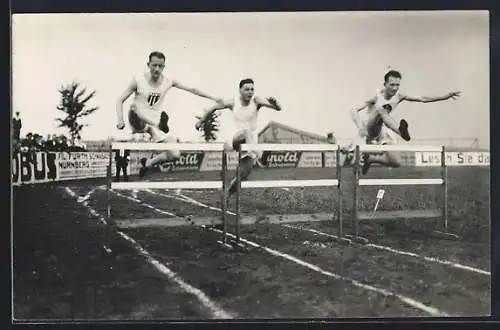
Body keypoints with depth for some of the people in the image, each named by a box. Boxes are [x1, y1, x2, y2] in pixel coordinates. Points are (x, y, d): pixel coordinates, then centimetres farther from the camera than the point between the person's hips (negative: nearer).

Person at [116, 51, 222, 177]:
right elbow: (120, 100, -5)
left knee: (175, 155, -7)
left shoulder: (169, 82, 0)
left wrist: (213, 98, 5)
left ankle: (148, 163, 14)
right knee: (136, 107, -36)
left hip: (155, 124, 4)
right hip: (138, 122, -3)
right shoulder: (138, 80, -8)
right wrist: (120, 120, -20)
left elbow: (191, 90, 7)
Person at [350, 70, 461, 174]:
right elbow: (354, 111, -23)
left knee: (395, 163, -1)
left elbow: (423, 99, 4)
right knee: (381, 109, -34)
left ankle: (370, 158, 21)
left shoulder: (398, 96, -1)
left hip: (382, 133, 7)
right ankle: (400, 131, -56)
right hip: (369, 131, -7)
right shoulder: (376, 96, -17)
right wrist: (360, 127, -39)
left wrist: (445, 97, -2)